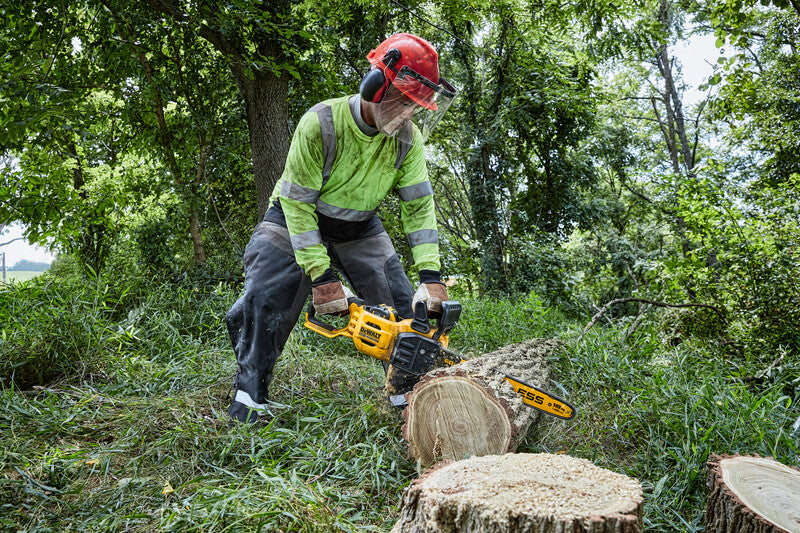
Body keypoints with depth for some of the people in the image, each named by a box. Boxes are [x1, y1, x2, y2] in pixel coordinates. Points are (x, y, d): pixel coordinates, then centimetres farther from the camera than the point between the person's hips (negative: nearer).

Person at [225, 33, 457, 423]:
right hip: (296, 218, -4)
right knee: (264, 299, -19)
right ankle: (249, 396, -3)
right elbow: (297, 202, -26)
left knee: (402, 303, -3)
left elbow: (419, 205, -14)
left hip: (359, 226, 4)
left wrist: (431, 275, -24)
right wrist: (321, 276, -30)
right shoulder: (320, 123, -29)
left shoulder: (408, 138, -16)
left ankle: (406, 390, 12)